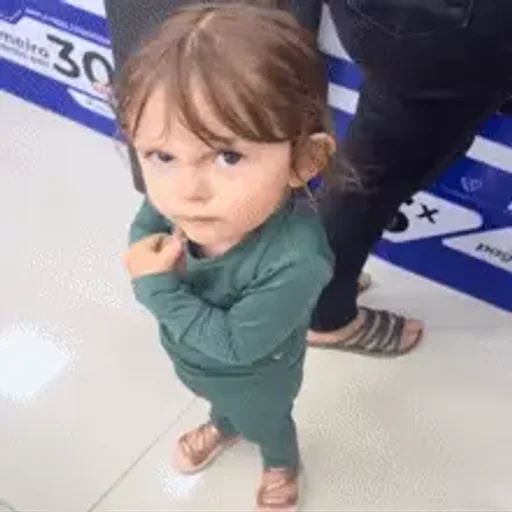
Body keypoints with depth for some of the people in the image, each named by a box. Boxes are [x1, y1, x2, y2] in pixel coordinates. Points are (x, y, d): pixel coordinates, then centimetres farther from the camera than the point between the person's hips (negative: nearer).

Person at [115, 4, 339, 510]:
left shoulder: (296, 260, -46)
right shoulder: (168, 197, -32)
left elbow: (234, 344, -35)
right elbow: (141, 235, -9)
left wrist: (158, 289, -35)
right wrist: (155, 264, -31)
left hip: (254, 376, -4)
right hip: (189, 354, 4)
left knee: (265, 423, 32)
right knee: (219, 400, 40)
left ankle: (282, 466, 67)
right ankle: (223, 425, 75)